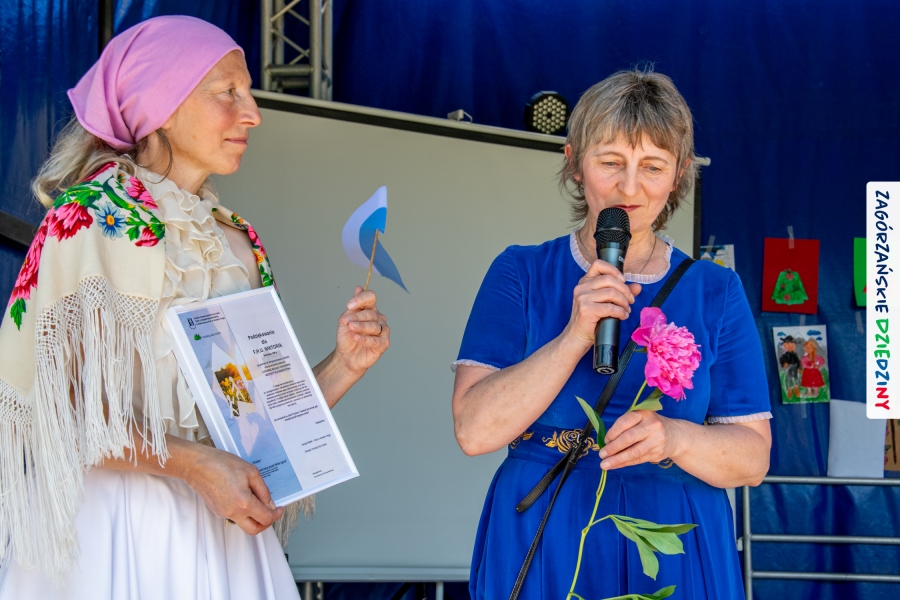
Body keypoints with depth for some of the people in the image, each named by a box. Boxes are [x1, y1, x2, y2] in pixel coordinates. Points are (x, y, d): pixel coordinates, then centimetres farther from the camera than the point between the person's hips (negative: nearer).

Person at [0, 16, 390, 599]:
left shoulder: (238, 241, 12)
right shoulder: (94, 218, -8)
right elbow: (60, 405, -14)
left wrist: (344, 365, 0)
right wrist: (192, 464, -22)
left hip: (225, 524, 6)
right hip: (119, 527, -6)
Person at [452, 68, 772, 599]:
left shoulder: (716, 291, 4)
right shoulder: (521, 273, 1)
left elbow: (753, 458, 0)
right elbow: (474, 430, -10)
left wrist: (674, 437, -20)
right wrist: (575, 336, -20)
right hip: (540, 551, -1)